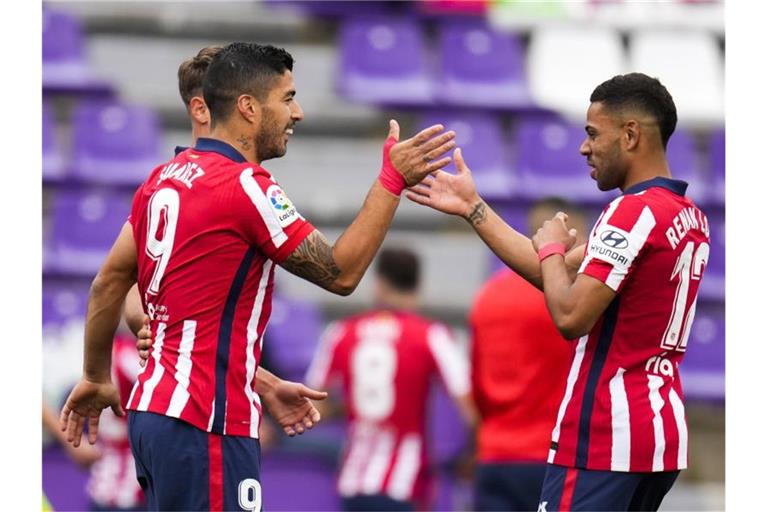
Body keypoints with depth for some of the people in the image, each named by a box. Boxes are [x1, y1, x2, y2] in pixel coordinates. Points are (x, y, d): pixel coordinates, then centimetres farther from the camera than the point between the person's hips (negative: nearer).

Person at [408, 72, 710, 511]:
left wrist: (551, 248, -1)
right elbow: (563, 275, 19)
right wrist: (473, 208, 19)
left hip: (605, 438, -9)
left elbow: (570, 316, -19)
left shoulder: (635, 212, -15)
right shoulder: (690, 217, 15)